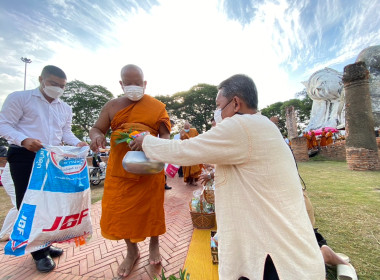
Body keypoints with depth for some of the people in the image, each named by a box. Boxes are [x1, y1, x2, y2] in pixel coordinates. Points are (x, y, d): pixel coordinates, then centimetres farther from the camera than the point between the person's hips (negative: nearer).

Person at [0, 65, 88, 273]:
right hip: (25, 157, -5)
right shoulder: (19, 98, -1)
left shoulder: (65, 108, 14)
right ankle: (39, 253, 18)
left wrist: (77, 143, -9)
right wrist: (24, 140, -27)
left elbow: (66, 132, 11)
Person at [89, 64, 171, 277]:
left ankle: (154, 246, 40)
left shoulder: (157, 106, 1)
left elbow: (165, 134, 0)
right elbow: (97, 128, 12)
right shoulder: (112, 106, 8)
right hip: (119, 169, 3)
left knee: (151, 208, 11)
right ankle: (132, 251, 38)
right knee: (120, 210, 11)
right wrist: (97, 135, -13)